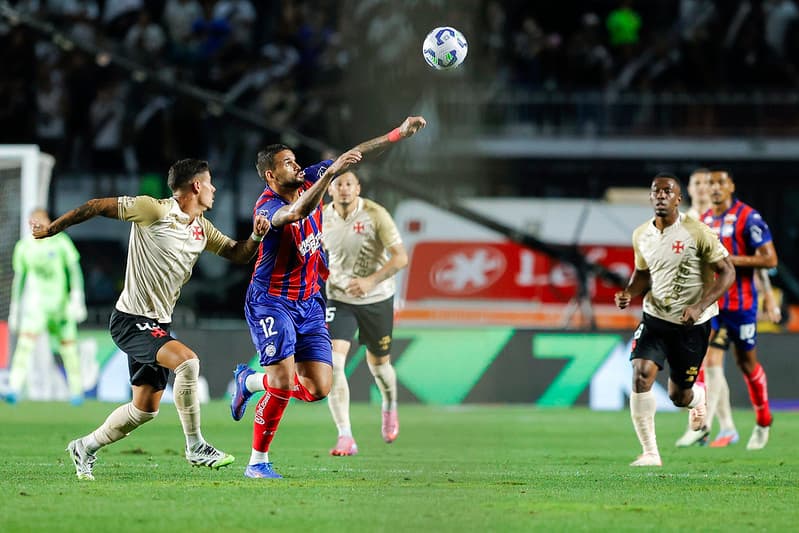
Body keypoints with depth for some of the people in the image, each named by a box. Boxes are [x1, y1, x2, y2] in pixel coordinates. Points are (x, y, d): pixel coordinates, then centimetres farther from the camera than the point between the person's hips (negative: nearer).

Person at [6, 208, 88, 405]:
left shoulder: (60, 242, -4)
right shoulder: (24, 247, 4)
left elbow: (74, 270, -3)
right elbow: (19, 278, 12)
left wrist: (77, 298, -13)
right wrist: (14, 309, 12)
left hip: (60, 301, -1)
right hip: (36, 303, 1)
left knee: (68, 346, 3)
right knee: (25, 341, -18)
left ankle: (76, 391, 19)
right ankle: (15, 388, -25)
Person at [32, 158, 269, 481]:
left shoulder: (201, 228, 9)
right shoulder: (154, 211, -14)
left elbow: (237, 254, 16)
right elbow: (98, 206, -8)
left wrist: (256, 236, -5)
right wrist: (52, 228, -5)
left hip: (158, 325, 9)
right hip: (131, 320, -9)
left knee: (145, 409, 10)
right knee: (187, 360, -28)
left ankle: (85, 448, 29)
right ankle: (195, 447, -18)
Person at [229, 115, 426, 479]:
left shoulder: (309, 182, 0)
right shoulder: (268, 207, -20)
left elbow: (355, 154, 7)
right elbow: (297, 212, -43)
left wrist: (400, 133, 1)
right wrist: (331, 173, -51)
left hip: (309, 302, 7)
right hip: (271, 302, -7)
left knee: (317, 388, -4)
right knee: (284, 382, -19)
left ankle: (249, 381, 24)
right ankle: (257, 462, -5)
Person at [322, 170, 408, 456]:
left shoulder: (375, 215, -16)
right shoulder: (322, 218, -4)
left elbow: (400, 258, -18)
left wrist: (371, 281, -30)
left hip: (377, 300, -2)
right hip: (338, 299, 2)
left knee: (378, 363, 13)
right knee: (332, 362, -18)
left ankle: (390, 406, 49)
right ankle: (345, 437, -19)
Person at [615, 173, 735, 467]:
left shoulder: (696, 232, -14)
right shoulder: (641, 235, 1)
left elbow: (727, 271, -11)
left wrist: (700, 307, -22)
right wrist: (629, 293, -4)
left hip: (692, 323, -3)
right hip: (655, 318, 3)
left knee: (679, 396, 6)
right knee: (641, 374, -21)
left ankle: (698, 397, 47)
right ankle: (650, 452, -14)